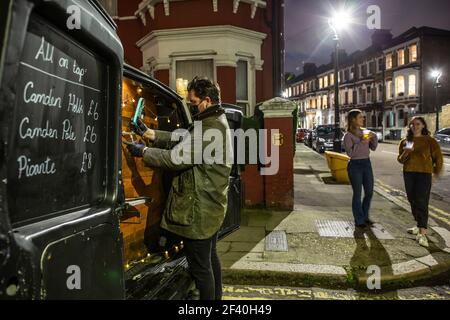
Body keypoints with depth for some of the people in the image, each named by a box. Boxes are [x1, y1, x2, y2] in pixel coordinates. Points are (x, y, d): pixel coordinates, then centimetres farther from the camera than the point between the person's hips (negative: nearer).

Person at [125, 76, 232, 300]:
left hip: (199, 209, -11)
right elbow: (181, 140, 10)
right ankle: (215, 297, 39)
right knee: (210, 257, 24)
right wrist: (149, 134, 5)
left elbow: (176, 157, -24)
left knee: (200, 265, 2)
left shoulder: (210, 130, -24)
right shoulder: (216, 122, 10)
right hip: (211, 205, 11)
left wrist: (144, 151, -12)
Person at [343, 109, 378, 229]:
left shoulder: (365, 132, 8)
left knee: (369, 192, 13)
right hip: (355, 165, -6)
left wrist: (374, 137, -5)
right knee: (357, 194, 2)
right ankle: (359, 221, 14)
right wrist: (361, 143, -23)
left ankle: (365, 217, 31)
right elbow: (350, 152, -18)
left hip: (367, 163, 6)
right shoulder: (348, 135, -9)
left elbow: (373, 148, 11)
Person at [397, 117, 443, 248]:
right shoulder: (405, 141, 10)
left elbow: (438, 157, 5)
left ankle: (422, 233, -14)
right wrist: (406, 153, -10)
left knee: (421, 202, -12)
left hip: (424, 174, -5)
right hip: (408, 174, 5)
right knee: (412, 201, 12)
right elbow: (400, 160, 10)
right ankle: (420, 226, 29)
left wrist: (436, 172, 7)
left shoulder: (429, 140, -1)